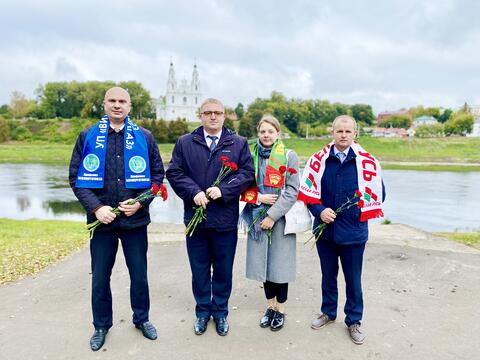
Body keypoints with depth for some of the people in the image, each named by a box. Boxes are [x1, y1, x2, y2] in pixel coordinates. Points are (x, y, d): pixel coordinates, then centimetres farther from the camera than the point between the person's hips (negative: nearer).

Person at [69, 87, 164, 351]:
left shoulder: (144, 137, 2)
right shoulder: (88, 137, 2)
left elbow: (158, 174, 4)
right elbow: (75, 177, 0)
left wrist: (141, 202, -10)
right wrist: (96, 207, -12)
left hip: (135, 220, 0)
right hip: (101, 220, 0)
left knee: (139, 274, 13)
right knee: (100, 278, 13)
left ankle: (141, 319, 35)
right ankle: (101, 325, 34)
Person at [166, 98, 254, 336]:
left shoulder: (238, 143, 5)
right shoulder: (185, 143, 6)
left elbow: (247, 173, -2)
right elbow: (174, 172, 1)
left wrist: (223, 190, -15)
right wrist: (194, 192, -15)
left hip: (226, 219, 0)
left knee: (223, 270, 12)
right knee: (199, 269, 13)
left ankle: (220, 312, 31)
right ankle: (202, 311, 31)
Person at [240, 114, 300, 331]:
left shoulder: (289, 156, -4)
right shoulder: (251, 156, 7)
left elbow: (292, 191, -9)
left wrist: (272, 215, -15)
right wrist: (258, 197, -11)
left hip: (280, 219, -3)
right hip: (257, 218, 3)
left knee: (279, 263, 4)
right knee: (263, 262, 10)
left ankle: (280, 309, 23)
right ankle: (270, 306, 30)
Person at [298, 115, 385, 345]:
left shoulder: (367, 162, -8)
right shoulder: (319, 159, -3)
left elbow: (377, 194, 0)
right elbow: (308, 191, 0)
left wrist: (359, 215, -3)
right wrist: (320, 211, -13)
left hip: (353, 232, -2)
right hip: (325, 229, 2)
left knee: (353, 279, 12)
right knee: (328, 275, 19)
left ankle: (354, 321, 31)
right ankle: (328, 312, 39)